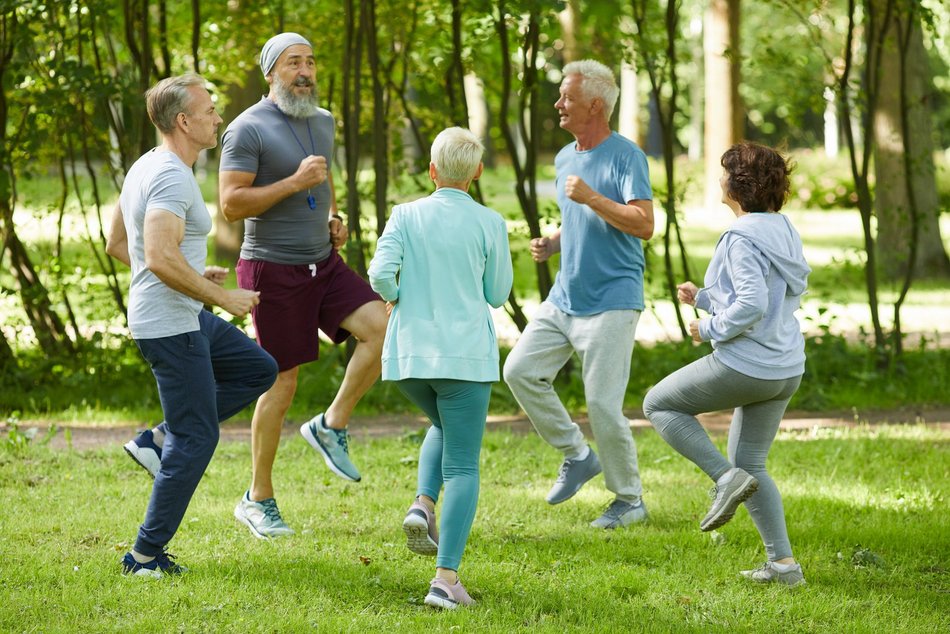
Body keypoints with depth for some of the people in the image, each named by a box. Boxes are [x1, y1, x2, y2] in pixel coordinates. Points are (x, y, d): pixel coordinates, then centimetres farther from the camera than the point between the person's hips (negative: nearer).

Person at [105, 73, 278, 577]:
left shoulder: (145, 168, 11)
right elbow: (161, 258, -32)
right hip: (171, 325, -10)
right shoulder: (172, 178, -21)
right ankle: (146, 557, 3)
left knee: (258, 370, 21)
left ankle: (161, 440, 15)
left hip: (186, 317, 10)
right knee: (196, 438, -3)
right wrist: (222, 297, -22)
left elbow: (117, 244, 20)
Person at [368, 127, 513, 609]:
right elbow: (498, 294, 4)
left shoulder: (406, 216, 0)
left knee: (444, 427, 31)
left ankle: (423, 504, 5)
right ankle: (446, 579, -9)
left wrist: (397, 298, 9)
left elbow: (380, 274, -12)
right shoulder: (488, 224, -4)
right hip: (465, 353, -3)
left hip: (407, 353, 3)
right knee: (462, 466, 1)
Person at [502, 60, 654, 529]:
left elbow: (643, 225, -22)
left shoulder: (626, 157, -12)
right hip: (564, 297, 8)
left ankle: (630, 500, 9)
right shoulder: (564, 159, 13)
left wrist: (591, 196, -25)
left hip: (611, 301, -8)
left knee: (604, 406, -7)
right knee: (520, 370, -4)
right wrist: (550, 244, 7)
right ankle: (576, 455, 12)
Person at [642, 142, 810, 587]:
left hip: (743, 365, -9)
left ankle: (726, 479, -3)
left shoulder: (742, 238, -17)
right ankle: (783, 563, 11)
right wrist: (702, 298, 19)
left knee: (659, 404, 11)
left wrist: (711, 329, -12)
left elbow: (752, 305, -28)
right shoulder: (783, 230, 11)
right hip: (786, 371, 9)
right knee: (749, 463, 19)